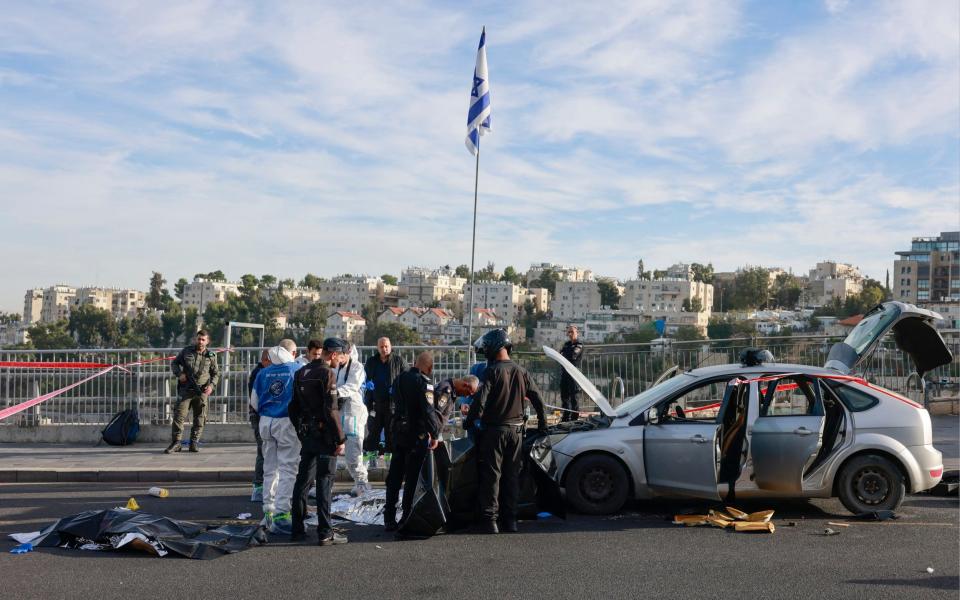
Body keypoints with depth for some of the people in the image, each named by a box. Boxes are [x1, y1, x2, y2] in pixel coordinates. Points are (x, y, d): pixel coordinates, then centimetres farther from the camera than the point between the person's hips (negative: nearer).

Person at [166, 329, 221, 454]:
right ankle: (175, 443, -1)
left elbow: (216, 373, 13)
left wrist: (211, 385, -4)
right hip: (186, 389, -1)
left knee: (199, 418, 3)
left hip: (202, 391, 1)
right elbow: (174, 363, 13)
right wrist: (179, 373, -6)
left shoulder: (211, 356, 7)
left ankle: (194, 443, 12)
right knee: (179, 415, -7)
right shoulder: (187, 351, 5)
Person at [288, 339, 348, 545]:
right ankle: (325, 533, -1)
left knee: (302, 480, 13)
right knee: (325, 482, -3)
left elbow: (293, 407, 15)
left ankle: (297, 530, 20)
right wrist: (340, 438, -15)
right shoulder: (327, 373, -13)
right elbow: (331, 410, -18)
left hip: (307, 435, 7)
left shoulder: (300, 373, 11)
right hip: (325, 435, -7)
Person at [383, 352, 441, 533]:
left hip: (398, 431, 7)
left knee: (394, 476, 12)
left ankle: (389, 519, 16)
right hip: (417, 435, -7)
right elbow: (428, 410, -22)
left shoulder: (400, 379, 10)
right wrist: (435, 434, -16)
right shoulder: (424, 382, -15)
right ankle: (408, 517, 5)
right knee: (412, 477, 2)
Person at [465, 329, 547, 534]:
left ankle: (490, 520, 1)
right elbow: (537, 397, 10)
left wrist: (469, 421, -6)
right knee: (512, 475, 12)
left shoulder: (492, 371, -12)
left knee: (491, 475, 1)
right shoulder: (521, 371, 5)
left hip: (494, 430, -5)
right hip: (516, 430, 5)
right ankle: (510, 520, 15)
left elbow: (480, 400, -19)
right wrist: (542, 422, 21)